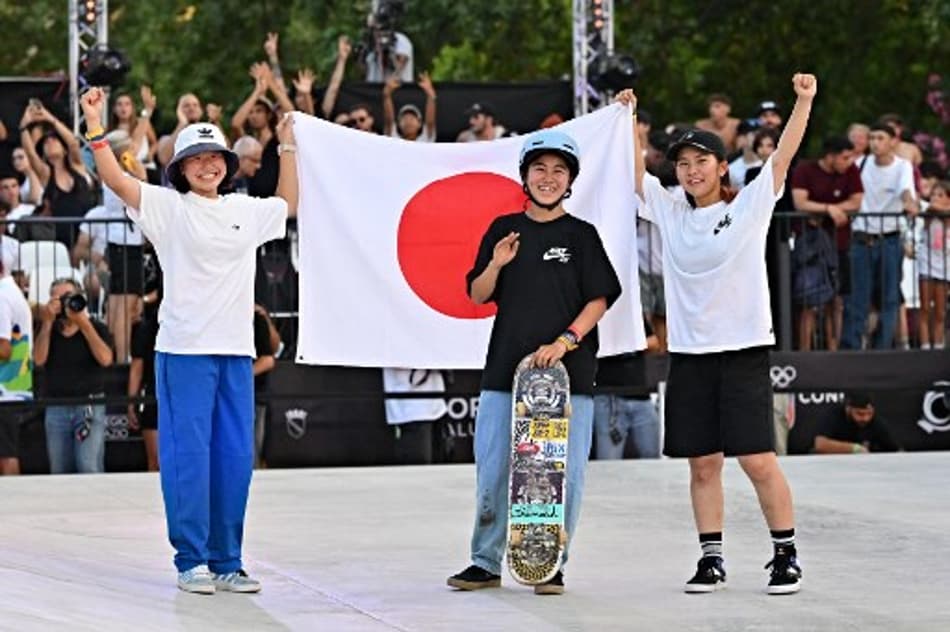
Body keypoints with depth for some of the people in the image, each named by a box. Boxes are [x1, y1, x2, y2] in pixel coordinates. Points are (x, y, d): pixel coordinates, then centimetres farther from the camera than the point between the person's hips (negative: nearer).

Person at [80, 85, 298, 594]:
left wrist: (287, 147, 28)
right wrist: (95, 126, -21)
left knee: (235, 458, 6)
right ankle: (191, 561, 2)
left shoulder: (245, 211, 14)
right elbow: (115, 179, -11)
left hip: (236, 351, 5)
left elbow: (288, 205, 33)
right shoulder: (168, 208, 0)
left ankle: (227, 561, 13)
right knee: (188, 456, -4)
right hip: (184, 350, -5)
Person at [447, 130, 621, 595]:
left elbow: (599, 299, -3)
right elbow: (477, 296, 11)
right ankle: (485, 562, 14)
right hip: (505, 368, 3)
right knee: (493, 469, 4)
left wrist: (565, 340, -16)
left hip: (568, 372, -2)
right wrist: (496, 265, -8)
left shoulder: (581, 235, 3)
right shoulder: (504, 230, 10)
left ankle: (552, 565, 8)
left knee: (563, 472, -2)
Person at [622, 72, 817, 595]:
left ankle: (786, 556, 2)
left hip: (743, 351, -4)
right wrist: (626, 119, 1)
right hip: (688, 355, 4)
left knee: (757, 460, -7)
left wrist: (804, 102, -17)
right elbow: (636, 173, 11)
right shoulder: (670, 213, 10)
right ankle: (711, 559, 13)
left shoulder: (749, 207, 1)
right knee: (702, 464, 6)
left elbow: (783, 156, -7)